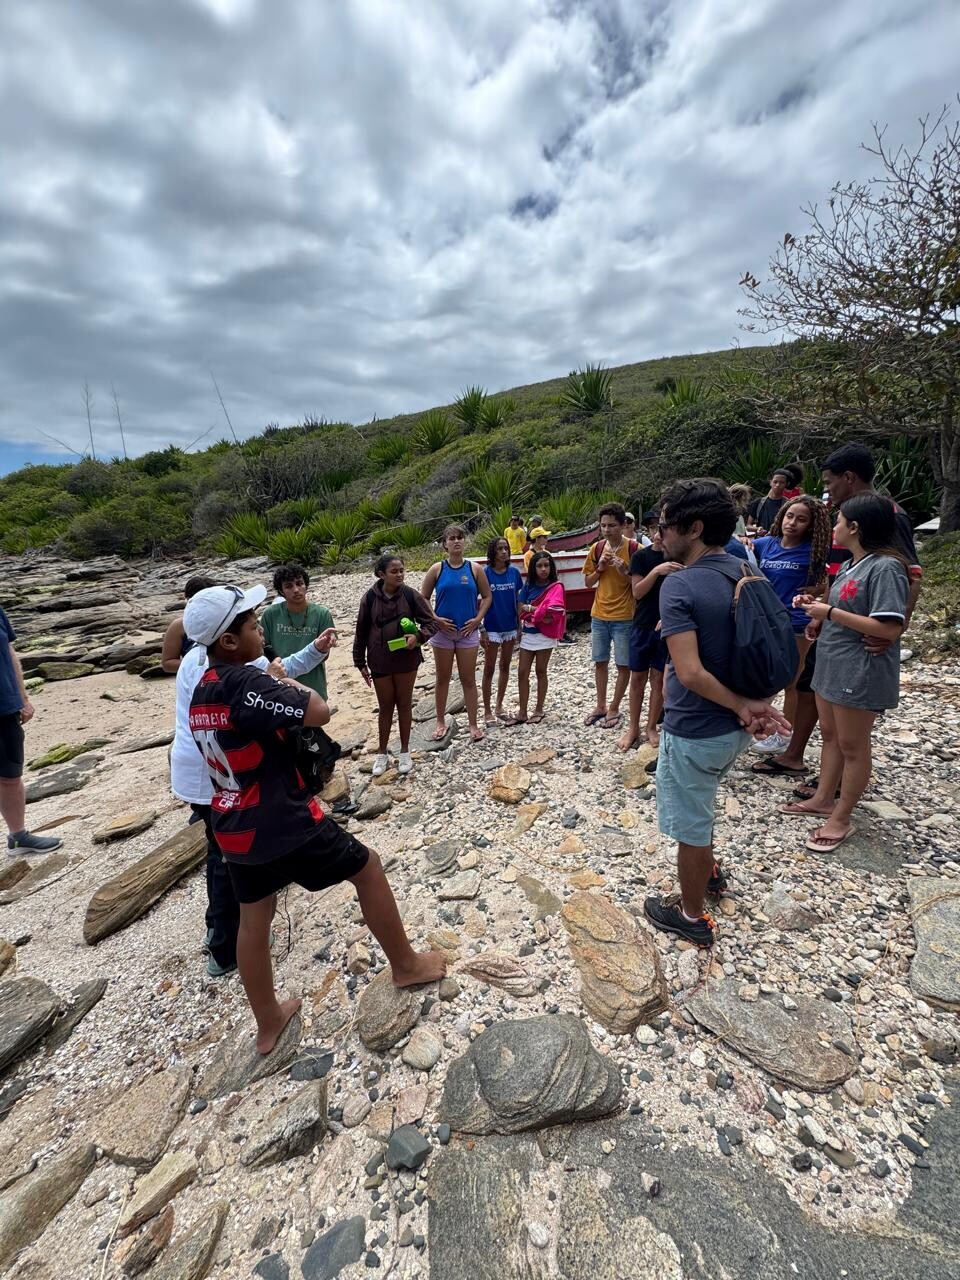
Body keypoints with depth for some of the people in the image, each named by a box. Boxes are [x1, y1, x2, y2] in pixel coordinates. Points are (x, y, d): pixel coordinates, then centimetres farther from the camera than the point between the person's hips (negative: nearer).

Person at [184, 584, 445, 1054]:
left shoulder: (201, 693, 5)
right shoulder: (244, 681, -24)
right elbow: (318, 712, -27)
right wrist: (293, 686, -10)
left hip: (235, 827, 9)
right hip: (283, 821, -8)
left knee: (254, 919, 20)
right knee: (367, 867, 10)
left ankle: (268, 1024, 40)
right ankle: (406, 965, 27)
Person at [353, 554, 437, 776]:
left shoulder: (411, 595, -8)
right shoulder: (370, 598, -7)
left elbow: (431, 623, -4)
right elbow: (361, 632, 1)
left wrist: (418, 636, -23)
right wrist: (360, 662, 3)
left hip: (406, 660, 0)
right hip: (379, 662, 0)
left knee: (404, 705, 13)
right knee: (385, 707, 12)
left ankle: (405, 751, 28)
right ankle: (382, 753, 28)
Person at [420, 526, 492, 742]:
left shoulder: (474, 569, -1)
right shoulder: (437, 569, -2)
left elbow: (487, 597, 6)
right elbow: (423, 598, 2)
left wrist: (477, 619, -6)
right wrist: (435, 619, -9)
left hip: (468, 632, 0)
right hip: (443, 631, 0)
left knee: (468, 679, 6)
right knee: (443, 678, 12)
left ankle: (473, 724, 18)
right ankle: (441, 722, 26)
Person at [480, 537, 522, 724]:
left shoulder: (514, 572, 0)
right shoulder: (485, 573, -10)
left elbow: (517, 601, 7)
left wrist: (520, 625, 5)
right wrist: (481, 629, -10)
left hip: (510, 626, 4)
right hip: (492, 627, -4)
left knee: (505, 667, 14)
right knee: (489, 669, 5)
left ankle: (499, 705, 29)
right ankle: (487, 711, 15)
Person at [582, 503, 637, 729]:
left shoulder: (633, 549, -10)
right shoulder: (596, 548, 2)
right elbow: (588, 582, 8)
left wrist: (625, 571, -23)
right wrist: (600, 568, -9)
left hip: (624, 617, -4)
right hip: (599, 615, 4)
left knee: (623, 665, 5)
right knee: (600, 662, 14)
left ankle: (614, 709, 20)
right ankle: (601, 706, 28)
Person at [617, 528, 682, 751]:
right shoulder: (640, 555, -1)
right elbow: (637, 592, -10)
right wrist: (656, 571, -26)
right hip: (642, 625, 0)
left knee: (659, 678, 8)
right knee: (637, 677, 7)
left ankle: (651, 727, 22)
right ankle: (633, 728, 20)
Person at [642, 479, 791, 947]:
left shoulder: (679, 585, -24)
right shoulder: (745, 577, 1)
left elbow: (691, 673, -31)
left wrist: (742, 704, -17)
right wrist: (751, 706, -5)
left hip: (696, 730, -8)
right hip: (735, 729, 8)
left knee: (689, 826, 13)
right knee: (697, 806, 31)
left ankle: (691, 916, 33)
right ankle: (708, 871, 51)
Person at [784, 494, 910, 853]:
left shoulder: (885, 567, -19)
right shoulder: (849, 565, 10)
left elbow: (890, 628, -25)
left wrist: (829, 612, -22)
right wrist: (814, 605, 4)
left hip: (860, 672, -9)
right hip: (831, 664, 9)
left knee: (852, 746, 3)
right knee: (829, 735, 18)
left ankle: (840, 819, 16)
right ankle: (823, 799, 33)